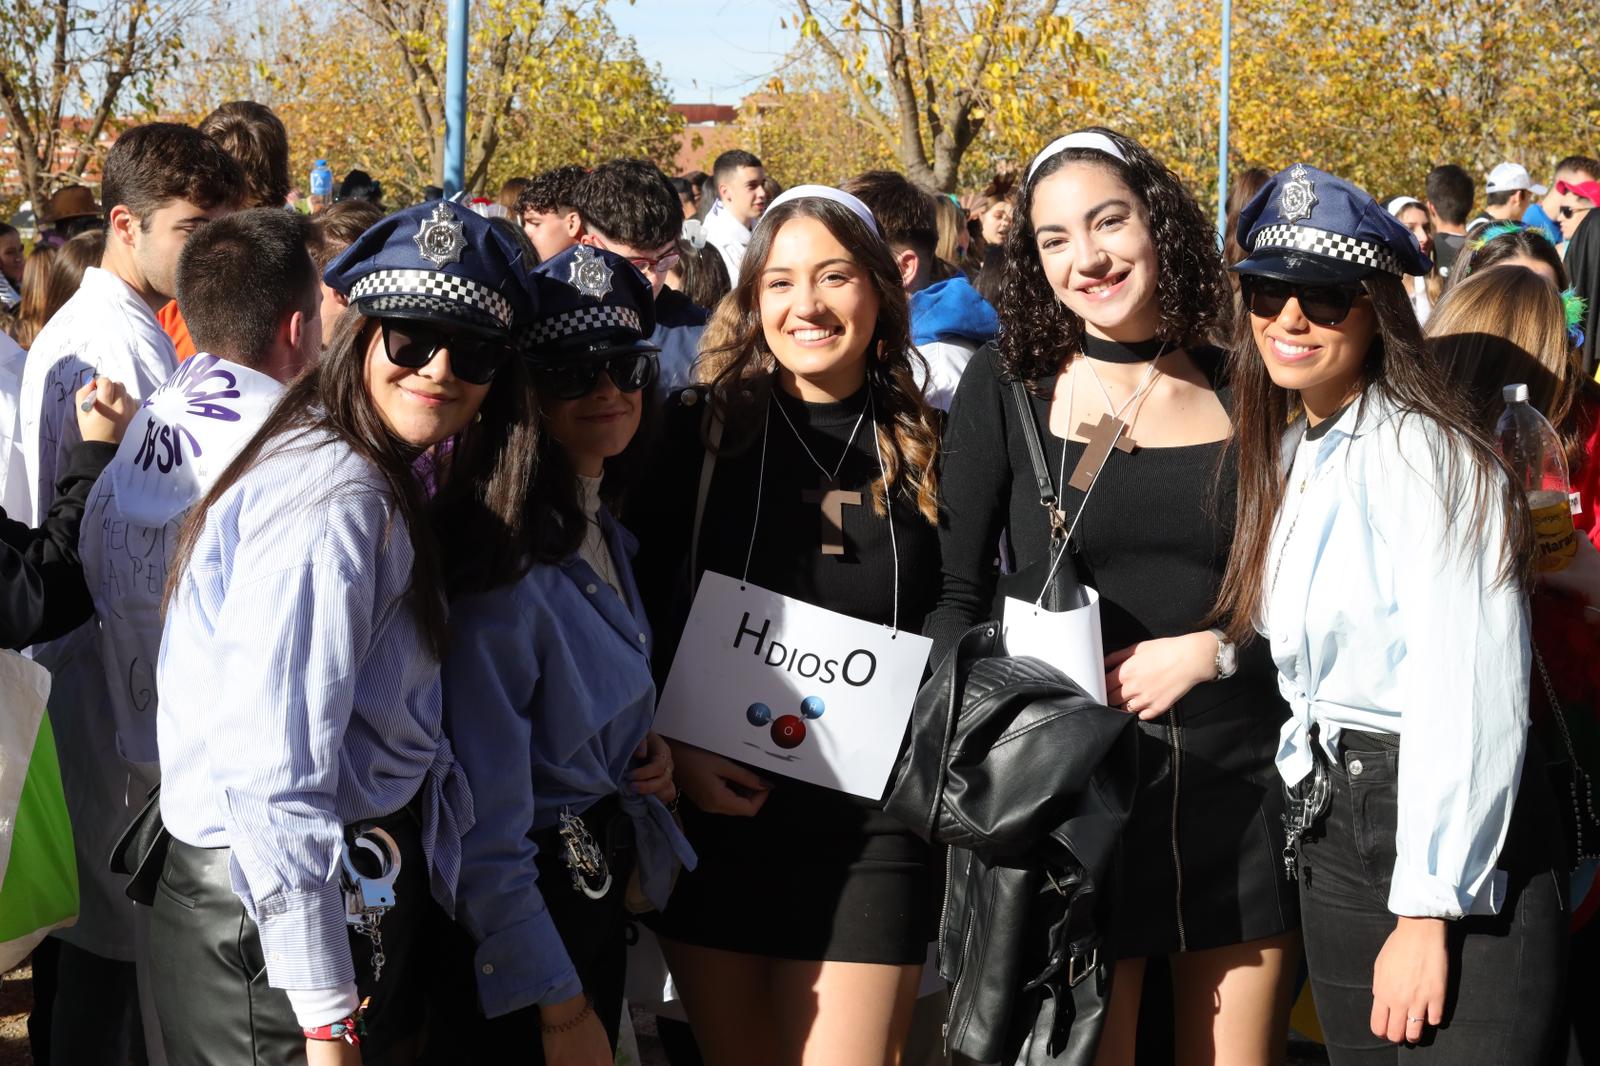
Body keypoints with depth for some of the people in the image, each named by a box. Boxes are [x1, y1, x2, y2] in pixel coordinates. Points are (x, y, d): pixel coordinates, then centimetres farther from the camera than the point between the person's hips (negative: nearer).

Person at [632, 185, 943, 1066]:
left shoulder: (925, 451, 5)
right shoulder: (700, 432, 2)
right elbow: (633, 613, 3)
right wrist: (675, 753, -8)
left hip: (871, 828, 0)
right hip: (715, 811, 1)